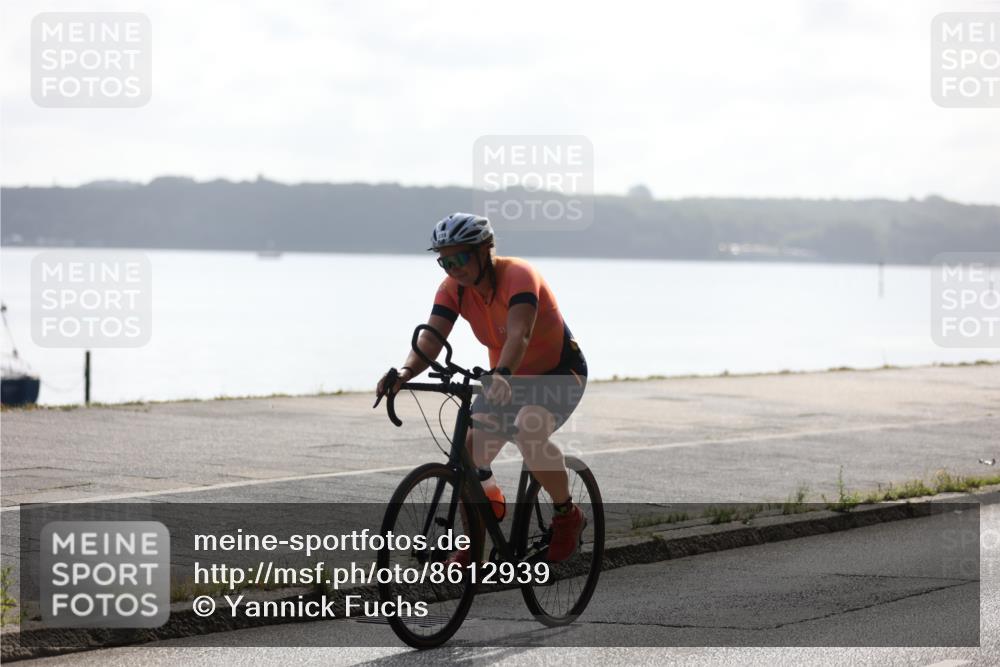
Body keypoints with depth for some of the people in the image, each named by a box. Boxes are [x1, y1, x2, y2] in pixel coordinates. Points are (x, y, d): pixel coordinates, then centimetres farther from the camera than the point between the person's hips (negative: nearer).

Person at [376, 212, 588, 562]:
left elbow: (519, 334, -43)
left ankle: (566, 515, -14)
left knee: (529, 431, -35)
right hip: (506, 380, 6)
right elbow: (431, 336, -22)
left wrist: (502, 375, -62)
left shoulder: (517, 276, -27)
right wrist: (406, 371, -43)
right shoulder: (454, 288, -9)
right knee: (466, 451, -11)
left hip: (559, 375, -6)